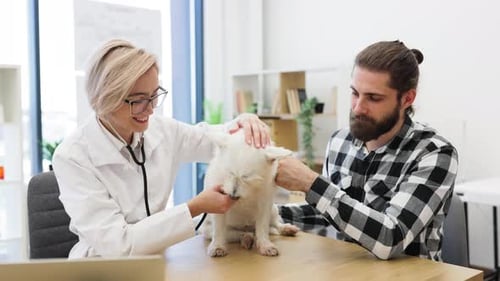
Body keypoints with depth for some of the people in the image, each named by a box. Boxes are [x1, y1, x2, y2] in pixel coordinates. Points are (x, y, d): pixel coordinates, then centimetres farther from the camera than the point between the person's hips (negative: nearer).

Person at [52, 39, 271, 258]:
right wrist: (196, 208, -23)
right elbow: (116, 244, -22)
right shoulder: (72, 157, -17)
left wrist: (244, 124, -10)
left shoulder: (161, 130, -5)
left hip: (156, 260, 4)